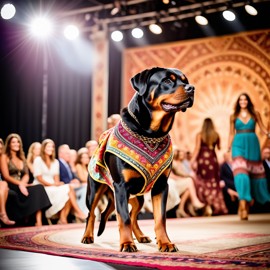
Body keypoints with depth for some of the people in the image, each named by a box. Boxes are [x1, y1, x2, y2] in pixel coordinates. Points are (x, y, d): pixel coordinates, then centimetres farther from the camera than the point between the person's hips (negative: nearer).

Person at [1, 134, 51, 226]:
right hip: (11, 187, -5)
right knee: (33, 191, -33)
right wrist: (19, 183, -20)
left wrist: (22, 183, -9)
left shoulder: (22, 158, 25)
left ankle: (39, 221, -41)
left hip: (21, 186, 5)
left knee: (39, 188, -28)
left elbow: (26, 175, 14)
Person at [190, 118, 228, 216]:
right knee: (214, 184, 11)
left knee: (203, 183, 3)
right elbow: (219, 147, 13)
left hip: (202, 160, -2)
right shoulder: (216, 135, 2)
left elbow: (197, 148, -12)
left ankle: (208, 205, -8)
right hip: (213, 159, 3)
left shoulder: (199, 135, -5)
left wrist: (193, 160, -13)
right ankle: (218, 207, 14)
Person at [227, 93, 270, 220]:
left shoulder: (255, 114, 8)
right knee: (241, 173, -16)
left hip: (252, 144, 2)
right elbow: (231, 134, 12)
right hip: (239, 145, -2)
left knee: (255, 172, 7)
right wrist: (228, 149, 9)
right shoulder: (233, 116, 9)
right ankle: (243, 205, -23)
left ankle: (251, 199, 25)